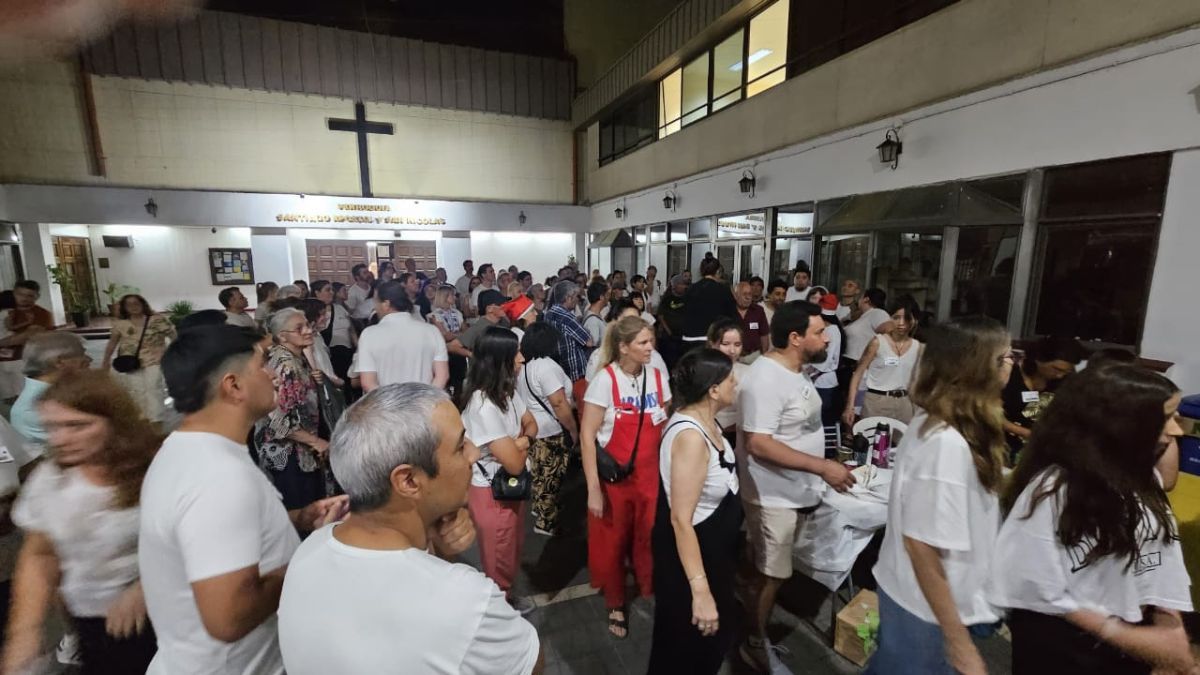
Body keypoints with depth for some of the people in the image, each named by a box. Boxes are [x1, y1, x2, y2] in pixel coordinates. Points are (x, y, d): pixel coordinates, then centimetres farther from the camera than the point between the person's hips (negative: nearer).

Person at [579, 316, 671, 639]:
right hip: (613, 478, -3)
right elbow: (587, 436, -13)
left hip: (650, 477, 3)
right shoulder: (605, 380, -16)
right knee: (613, 542, 14)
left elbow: (665, 429, 9)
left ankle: (653, 592, 39)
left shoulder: (658, 377, -2)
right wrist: (593, 487, -15)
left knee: (652, 540, 11)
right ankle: (615, 604, 39)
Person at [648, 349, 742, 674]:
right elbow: (681, 520, -33)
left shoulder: (706, 421, -4)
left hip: (714, 545, 9)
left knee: (717, 632, 31)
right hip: (690, 551, -9)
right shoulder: (691, 437, -34)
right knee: (690, 644, 16)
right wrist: (699, 590, -31)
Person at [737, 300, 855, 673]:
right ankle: (754, 645, 30)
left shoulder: (795, 370, 5)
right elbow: (758, 444, -31)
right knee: (769, 575, 9)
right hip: (774, 498, -9)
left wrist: (824, 466, 14)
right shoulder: (765, 379, -27)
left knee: (776, 572, 23)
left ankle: (760, 630, 42)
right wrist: (822, 467, -28)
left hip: (797, 493, 9)